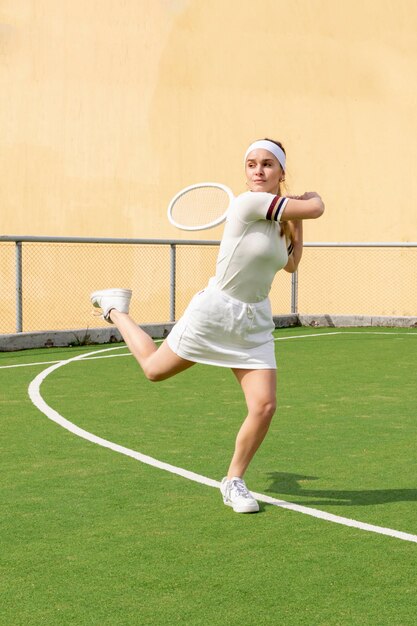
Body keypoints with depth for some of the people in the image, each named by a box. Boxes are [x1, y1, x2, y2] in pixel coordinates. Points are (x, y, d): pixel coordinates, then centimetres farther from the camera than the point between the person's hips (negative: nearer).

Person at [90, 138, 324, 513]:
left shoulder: (279, 220, 5)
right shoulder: (249, 202, -20)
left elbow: (291, 264, 22)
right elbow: (315, 208, -18)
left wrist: (297, 224, 11)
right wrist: (312, 197, 4)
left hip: (255, 324, 6)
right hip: (214, 312, -6)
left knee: (264, 406, -8)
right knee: (154, 369, 16)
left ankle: (234, 481, 14)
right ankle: (116, 308, 44)